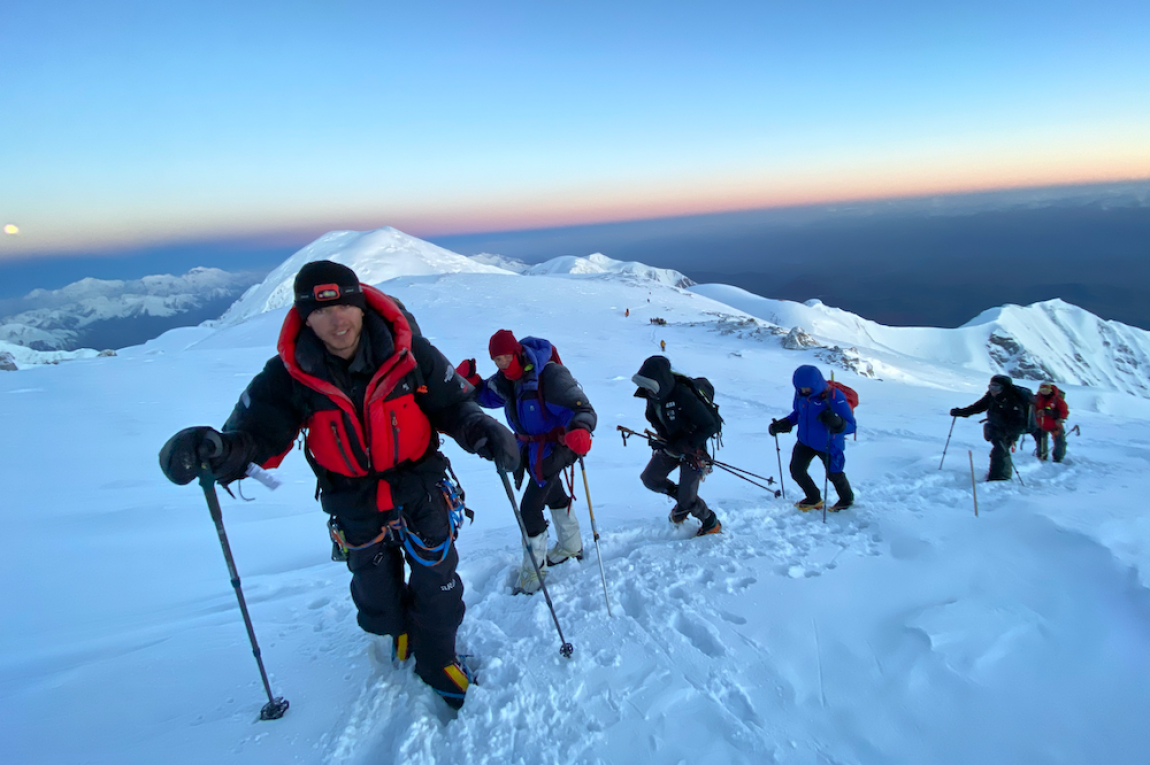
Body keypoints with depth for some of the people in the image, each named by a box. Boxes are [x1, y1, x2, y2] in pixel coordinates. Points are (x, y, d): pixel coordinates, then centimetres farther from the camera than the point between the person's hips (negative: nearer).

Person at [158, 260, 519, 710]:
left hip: (419, 484, -1)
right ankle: (398, 633, 55)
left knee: (437, 581, 8)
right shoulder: (290, 373, -17)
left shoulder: (405, 351, -19)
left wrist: (483, 431, -29)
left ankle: (437, 660, 37)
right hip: (354, 500, 2)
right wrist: (222, 447, -36)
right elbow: (258, 430, -14)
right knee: (375, 590, 19)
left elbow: (451, 404, -10)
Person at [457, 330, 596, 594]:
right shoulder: (507, 379, -8)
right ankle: (571, 545, 51)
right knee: (553, 494, 26)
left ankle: (534, 567, 16)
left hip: (553, 447, -8)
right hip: (530, 445, 8)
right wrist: (470, 379, -13)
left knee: (529, 508, -7)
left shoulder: (550, 376, -31)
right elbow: (487, 396, 8)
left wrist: (580, 430, -54)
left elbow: (581, 409, -32)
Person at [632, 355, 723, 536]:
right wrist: (661, 440, -7)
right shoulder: (653, 394, -12)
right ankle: (682, 500, 30)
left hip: (692, 449, -7)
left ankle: (711, 523, 25)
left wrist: (682, 446, -28)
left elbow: (710, 426, -30)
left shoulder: (683, 396, -34)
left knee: (687, 499, -5)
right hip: (670, 446, 7)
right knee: (650, 479, 5)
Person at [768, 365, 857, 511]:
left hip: (828, 445, -5)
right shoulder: (801, 393, -14)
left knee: (834, 475, 16)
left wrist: (836, 423, -49)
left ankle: (847, 500, 48)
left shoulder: (834, 396, -31)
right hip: (805, 441, 5)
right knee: (796, 471, 8)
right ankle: (814, 499, 36)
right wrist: (783, 424, -8)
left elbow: (851, 426, -28)